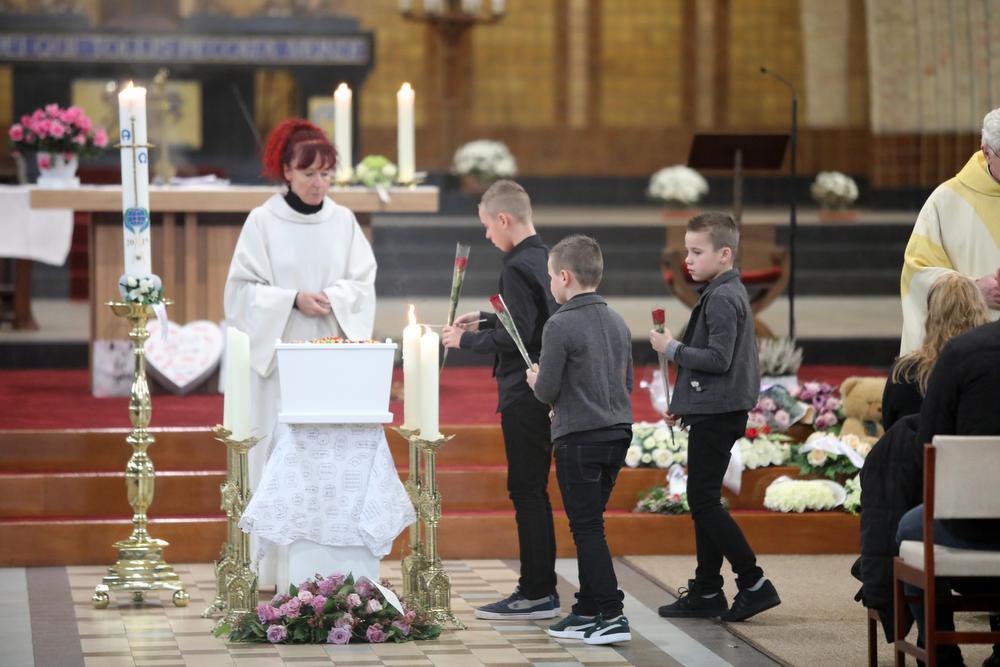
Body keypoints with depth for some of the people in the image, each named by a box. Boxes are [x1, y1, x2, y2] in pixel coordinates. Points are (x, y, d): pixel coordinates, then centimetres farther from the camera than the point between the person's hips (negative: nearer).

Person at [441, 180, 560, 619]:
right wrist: (485, 320, 20)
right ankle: (540, 588, 19)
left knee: (526, 493, -5)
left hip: (524, 396, -9)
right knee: (533, 492, 14)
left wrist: (465, 340, -8)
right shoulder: (545, 259, 11)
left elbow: (515, 337, -21)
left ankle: (536, 594, -2)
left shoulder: (518, 267, -17)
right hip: (544, 392, 9)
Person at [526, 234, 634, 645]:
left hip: (578, 440, -7)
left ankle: (612, 615, -8)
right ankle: (587, 613, 19)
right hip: (617, 432, 7)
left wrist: (535, 381, 9)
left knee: (586, 528, -3)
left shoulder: (560, 326, -14)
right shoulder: (617, 323, 10)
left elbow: (547, 390, -14)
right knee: (589, 525, 15)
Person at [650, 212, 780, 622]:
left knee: (703, 500, -9)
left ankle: (754, 584, -8)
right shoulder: (724, 294, 16)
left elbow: (718, 359, -24)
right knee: (703, 500, 12)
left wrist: (672, 349, -13)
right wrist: (682, 403, 22)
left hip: (716, 414, -10)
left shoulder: (722, 299, -16)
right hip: (713, 410, 10)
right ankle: (705, 592, 17)